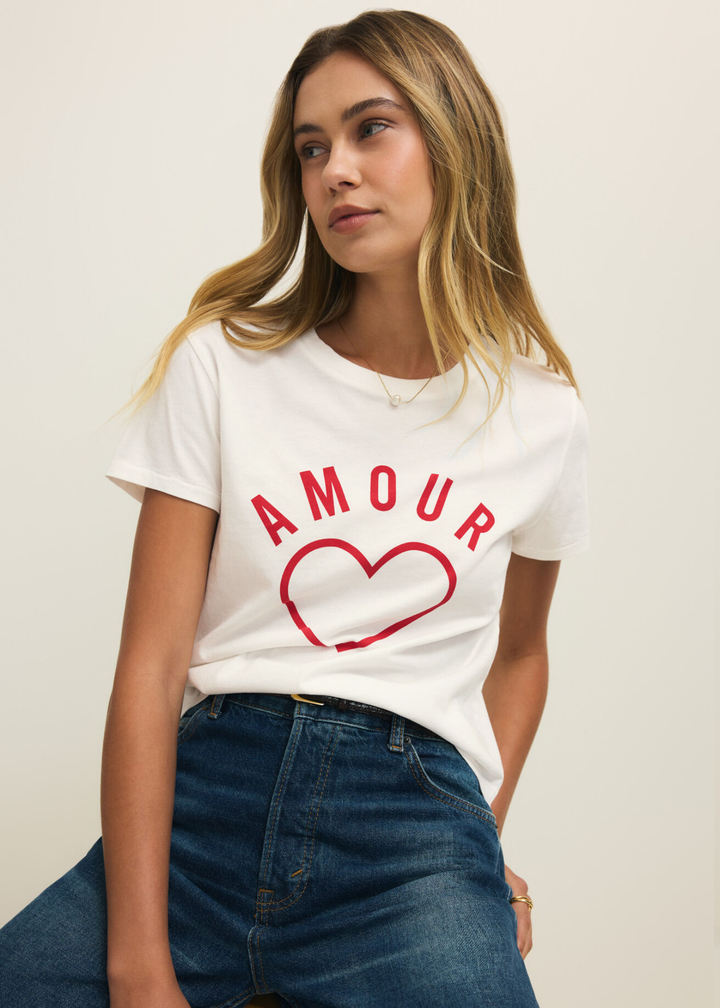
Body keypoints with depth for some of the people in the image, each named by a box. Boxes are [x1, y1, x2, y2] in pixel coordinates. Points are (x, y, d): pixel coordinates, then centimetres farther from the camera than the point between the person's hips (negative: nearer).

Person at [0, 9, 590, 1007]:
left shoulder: (542, 416, 8)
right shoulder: (223, 363, 2)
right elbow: (150, 667, -4)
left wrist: (483, 836, 7)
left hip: (416, 818, 0)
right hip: (205, 789, 0)